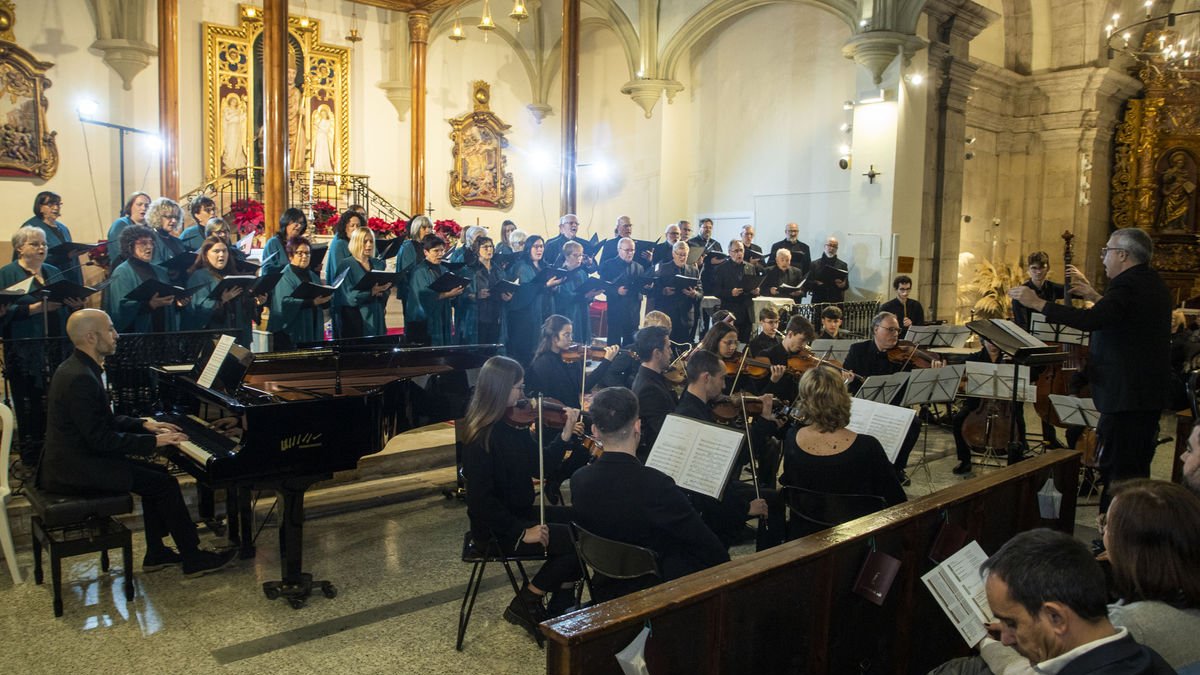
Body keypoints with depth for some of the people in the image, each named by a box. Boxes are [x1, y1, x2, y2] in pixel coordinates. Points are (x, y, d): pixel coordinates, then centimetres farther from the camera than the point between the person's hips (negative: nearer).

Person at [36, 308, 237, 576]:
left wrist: (144, 424, 8)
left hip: (75, 457, 10)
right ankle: (193, 559, -1)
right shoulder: (81, 378, -24)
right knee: (165, 484, -10)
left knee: (157, 473, 12)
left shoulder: (78, 368, 9)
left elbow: (105, 419, 18)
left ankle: (156, 554, 17)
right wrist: (154, 441, -18)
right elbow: (101, 439, -24)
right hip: (76, 469, -10)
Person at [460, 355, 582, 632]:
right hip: (496, 530, -8)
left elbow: (539, 464, 6)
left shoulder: (513, 424, 3)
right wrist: (521, 532, -23)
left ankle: (560, 608, 9)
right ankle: (525, 605, 2)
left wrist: (565, 434, -8)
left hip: (521, 513, 8)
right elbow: (481, 499, -24)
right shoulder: (481, 437, -21)